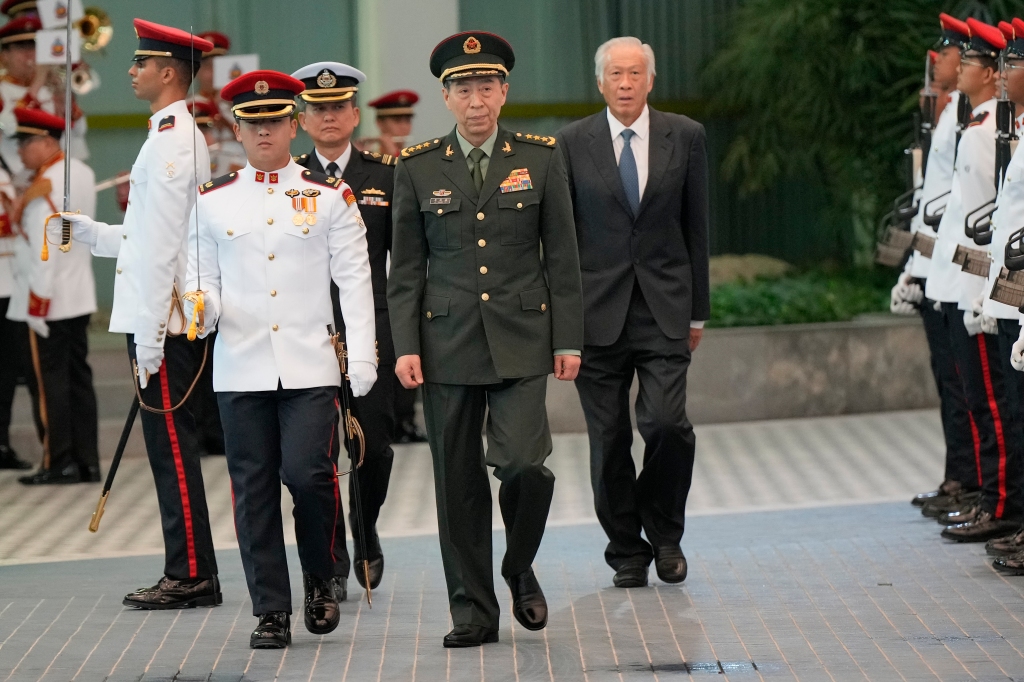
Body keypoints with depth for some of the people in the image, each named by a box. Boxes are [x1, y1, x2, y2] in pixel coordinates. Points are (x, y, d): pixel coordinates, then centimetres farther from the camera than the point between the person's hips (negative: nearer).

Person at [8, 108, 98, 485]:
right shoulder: (83, 174, 8)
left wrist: (38, 299, -18)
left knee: (52, 379, -2)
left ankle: (60, 463, 1)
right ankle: (87, 462, 13)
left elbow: (43, 247, -19)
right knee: (79, 377, 11)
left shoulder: (44, 186, -17)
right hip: (80, 296, 8)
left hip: (49, 298, -8)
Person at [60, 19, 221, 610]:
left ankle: (191, 577, -1)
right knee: (173, 449, 12)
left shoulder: (170, 142, -15)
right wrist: (88, 232, 15)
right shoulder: (185, 137, 17)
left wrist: (149, 337, -19)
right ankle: (188, 575, 17)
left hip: (164, 322, -10)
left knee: (173, 448, -5)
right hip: (171, 320, 10)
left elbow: (162, 245, -19)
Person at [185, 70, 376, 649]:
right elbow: (205, 283, 12)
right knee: (255, 487, 2)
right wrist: (200, 307, -12)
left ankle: (321, 578, 13)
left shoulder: (330, 197, 5)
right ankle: (272, 611, 10)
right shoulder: (213, 202, 9)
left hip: (310, 366, -2)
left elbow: (355, 282, 3)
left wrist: (363, 359, -5)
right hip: (241, 367, 2)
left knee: (307, 472, -13)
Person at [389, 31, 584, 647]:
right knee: (458, 482, 3)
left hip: (521, 341, -1)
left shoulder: (541, 158, 4)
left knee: (524, 463, -14)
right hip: (447, 343, 1)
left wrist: (569, 340, 2)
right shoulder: (417, 168, 4)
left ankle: (520, 569, 14)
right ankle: (473, 611, 14)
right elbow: (406, 268, 6)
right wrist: (405, 346, -2)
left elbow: (562, 256, 6)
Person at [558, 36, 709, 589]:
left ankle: (664, 532, 10)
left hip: (664, 306, 0)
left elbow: (696, 227, 8)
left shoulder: (685, 137, 5)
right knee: (609, 439, 3)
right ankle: (627, 552, 17)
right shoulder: (573, 143, 3)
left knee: (667, 423, -14)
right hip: (598, 310, 0)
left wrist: (698, 310, 7)